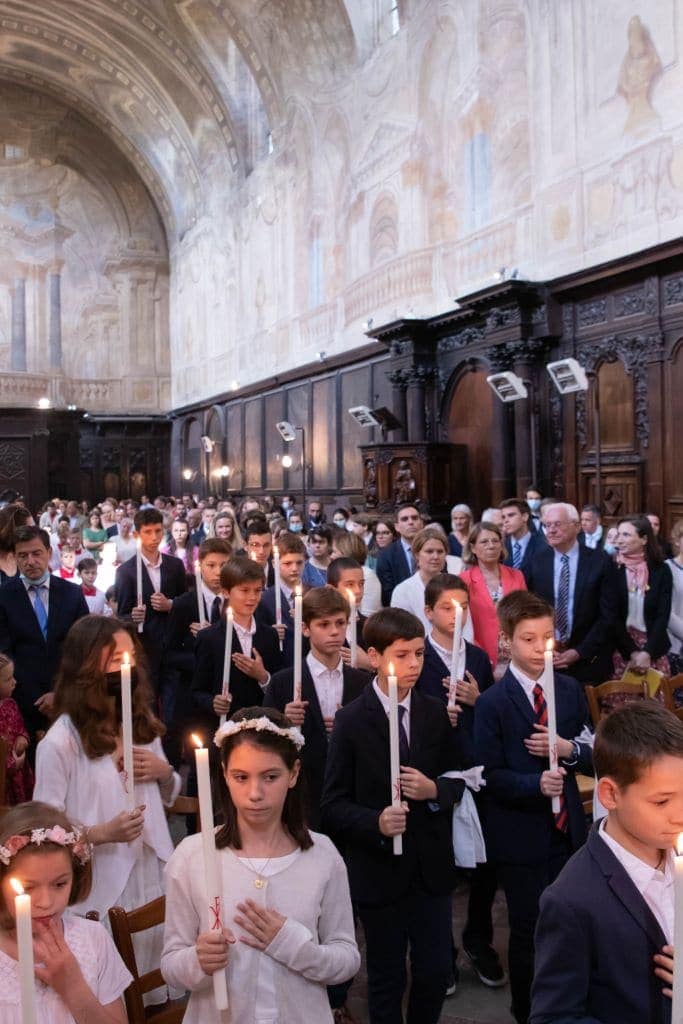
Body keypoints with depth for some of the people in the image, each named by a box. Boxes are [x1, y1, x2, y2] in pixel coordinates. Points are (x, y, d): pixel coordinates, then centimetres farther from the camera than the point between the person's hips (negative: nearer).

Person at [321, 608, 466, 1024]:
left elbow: (456, 781, 8)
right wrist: (376, 823, -26)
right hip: (379, 870, -3)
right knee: (388, 977, 13)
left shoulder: (435, 713, 0)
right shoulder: (351, 720, -11)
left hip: (432, 865, 3)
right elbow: (334, 804, -9)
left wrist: (435, 790, -14)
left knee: (437, 970, 12)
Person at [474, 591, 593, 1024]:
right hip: (520, 836, -4)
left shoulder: (571, 690, 2)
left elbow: (593, 756, 6)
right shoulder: (492, 702, -12)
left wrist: (569, 749, -15)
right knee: (528, 931, 11)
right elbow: (491, 776, -13)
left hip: (568, 829, 4)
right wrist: (536, 783, -28)